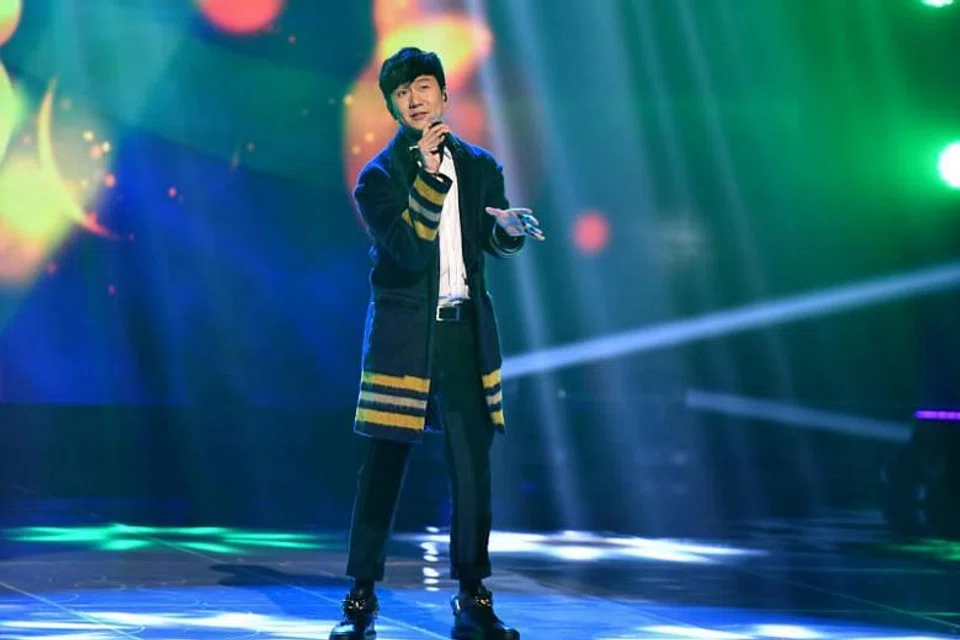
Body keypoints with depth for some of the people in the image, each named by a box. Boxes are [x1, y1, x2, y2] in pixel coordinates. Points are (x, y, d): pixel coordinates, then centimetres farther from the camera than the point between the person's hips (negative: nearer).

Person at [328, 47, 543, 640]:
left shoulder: (479, 166, 9)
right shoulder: (379, 176, -3)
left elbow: (500, 244, 5)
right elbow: (410, 250, -15)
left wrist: (507, 224, -18)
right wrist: (429, 174, -21)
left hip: (467, 331, 3)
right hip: (403, 333, -3)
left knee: (473, 464, 3)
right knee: (385, 465, -3)